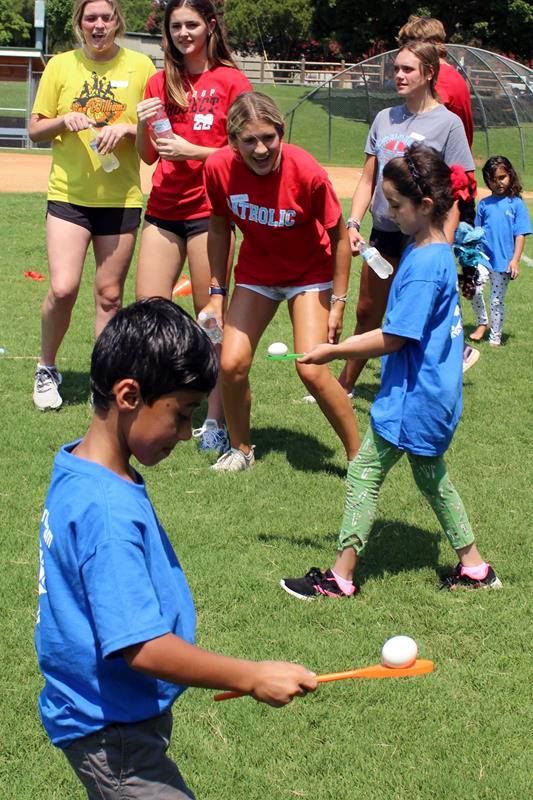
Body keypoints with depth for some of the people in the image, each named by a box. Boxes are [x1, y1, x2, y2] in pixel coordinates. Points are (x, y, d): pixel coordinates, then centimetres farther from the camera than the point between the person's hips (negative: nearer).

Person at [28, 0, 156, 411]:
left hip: (122, 197, 0)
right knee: (63, 289, -11)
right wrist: (64, 121, -12)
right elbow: (35, 130, 8)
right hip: (68, 193, 0)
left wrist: (127, 129, -13)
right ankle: (47, 369, 12)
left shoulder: (140, 66, 2)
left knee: (109, 295, 4)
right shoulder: (61, 65, 4)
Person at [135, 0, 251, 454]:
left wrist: (191, 150, -15)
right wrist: (143, 125, -5)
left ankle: (216, 422, 5)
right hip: (163, 209, 5)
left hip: (208, 209, -5)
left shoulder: (231, 81, -2)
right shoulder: (161, 83, 10)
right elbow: (148, 156, 14)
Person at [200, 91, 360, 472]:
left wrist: (338, 302, -13)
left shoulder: (307, 172, -29)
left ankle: (358, 454, 4)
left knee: (312, 370, -15)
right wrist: (217, 292, 1)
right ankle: (241, 449, 18)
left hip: (310, 274, -3)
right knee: (231, 364, -8)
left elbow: (339, 237, -14)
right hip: (256, 273, 3)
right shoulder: (219, 167, -20)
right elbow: (219, 229, -1)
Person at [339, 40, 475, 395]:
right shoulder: (385, 119, 9)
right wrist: (353, 223, 0)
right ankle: (344, 387, 29)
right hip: (383, 233, 6)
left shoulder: (448, 123, -7)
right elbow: (368, 179, 12)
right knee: (367, 314, 16)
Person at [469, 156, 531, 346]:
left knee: (497, 301, 5)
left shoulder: (516, 204, -2)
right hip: (482, 257, 2)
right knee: (474, 288, -19)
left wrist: (515, 260, -10)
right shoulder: (484, 204, 5)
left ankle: (495, 337, 19)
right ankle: (482, 322, 5)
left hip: (503, 261, -2)